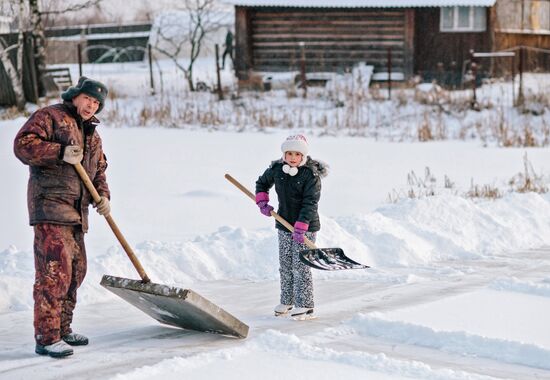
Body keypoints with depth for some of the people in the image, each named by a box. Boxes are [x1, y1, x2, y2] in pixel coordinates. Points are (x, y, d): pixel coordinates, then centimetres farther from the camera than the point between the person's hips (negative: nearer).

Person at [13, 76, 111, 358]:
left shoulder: (92, 134, 23)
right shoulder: (50, 117, -3)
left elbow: (98, 170, 25)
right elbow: (23, 144, -15)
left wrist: (102, 195, 6)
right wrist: (60, 153, -24)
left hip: (76, 213, 9)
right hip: (50, 207, -9)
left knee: (75, 271, 14)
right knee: (55, 271, -15)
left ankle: (62, 329, 27)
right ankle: (47, 338, -14)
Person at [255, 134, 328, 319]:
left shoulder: (311, 175, -17)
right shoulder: (277, 169, -1)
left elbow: (310, 203, -22)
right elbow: (262, 183, 20)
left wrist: (301, 227, -30)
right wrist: (262, 202, 3)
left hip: (305, 227, -6)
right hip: (284, 224, 6)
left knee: (300, 266, -7)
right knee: (285, 265, 13)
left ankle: (305, 305, 0)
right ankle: (287, 302, 25)